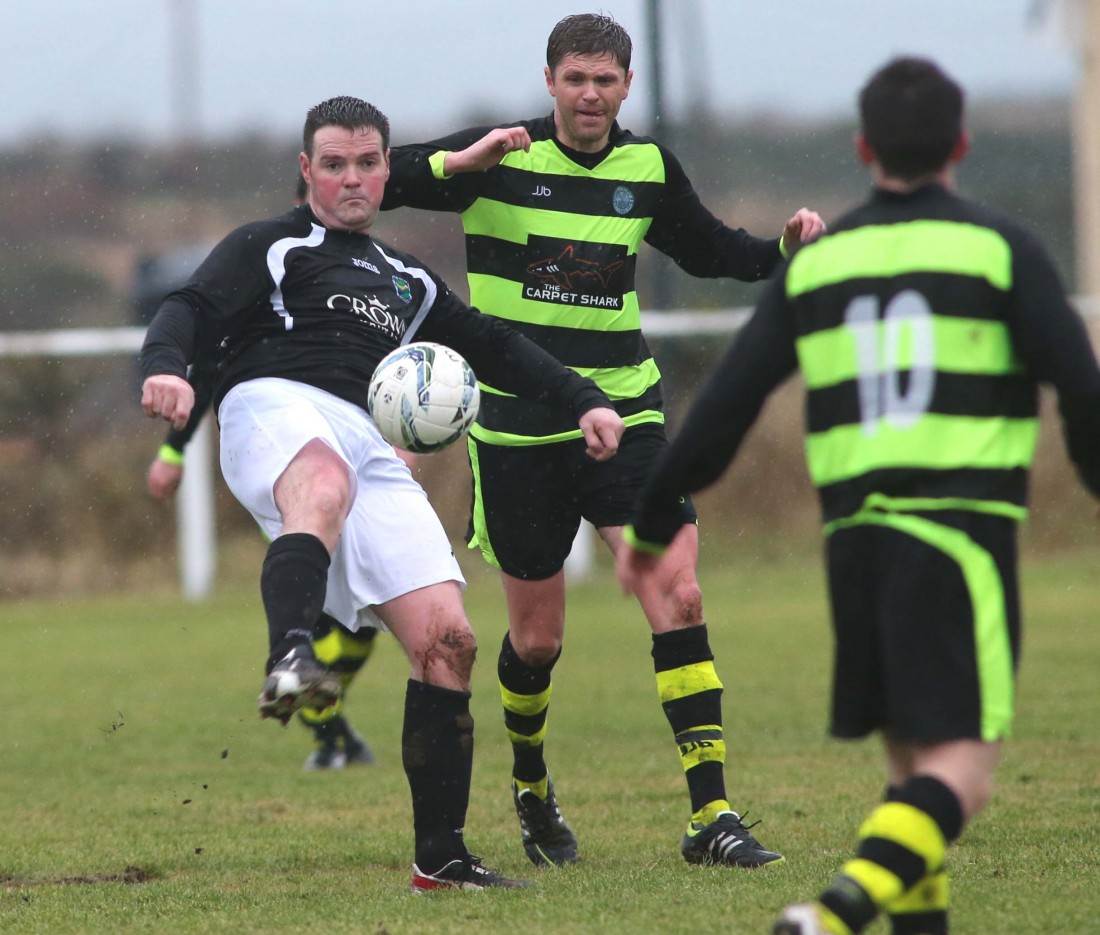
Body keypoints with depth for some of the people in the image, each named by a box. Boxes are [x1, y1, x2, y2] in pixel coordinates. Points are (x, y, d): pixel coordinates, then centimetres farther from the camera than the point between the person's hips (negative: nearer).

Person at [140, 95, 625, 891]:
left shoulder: (408, 282, 35)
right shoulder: (268, 248, 18)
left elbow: (496, 347, 43)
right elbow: (193, 310, 3)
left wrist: (584, 401, 32)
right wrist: (166, 367, -20)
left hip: (367, 441, 5)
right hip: (275, 407, -5)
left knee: (446, 638, -8)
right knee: (325, 483, -44)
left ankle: (440, 856, -1)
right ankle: (291, 658, -68)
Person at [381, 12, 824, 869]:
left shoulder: (648, 169, 5)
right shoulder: (500, 159, -5)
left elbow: (708, 250, 22)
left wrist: (783, 248, 3)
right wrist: (459, 162, -26)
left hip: (621, 413, 2)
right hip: (516, 427, -2)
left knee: (678, 598, -15)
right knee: (537, 636, 6)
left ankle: (710, 815, -14)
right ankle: (531, 783, 37)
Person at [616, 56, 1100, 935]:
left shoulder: (815, 261, 12)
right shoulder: (1000, 247, 1)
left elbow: (727, 402, 10)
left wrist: (651, 523, 19)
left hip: (854, 535, 5)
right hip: (959, 537, -5)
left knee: (911, 763, 16)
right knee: (961, 770, -10)